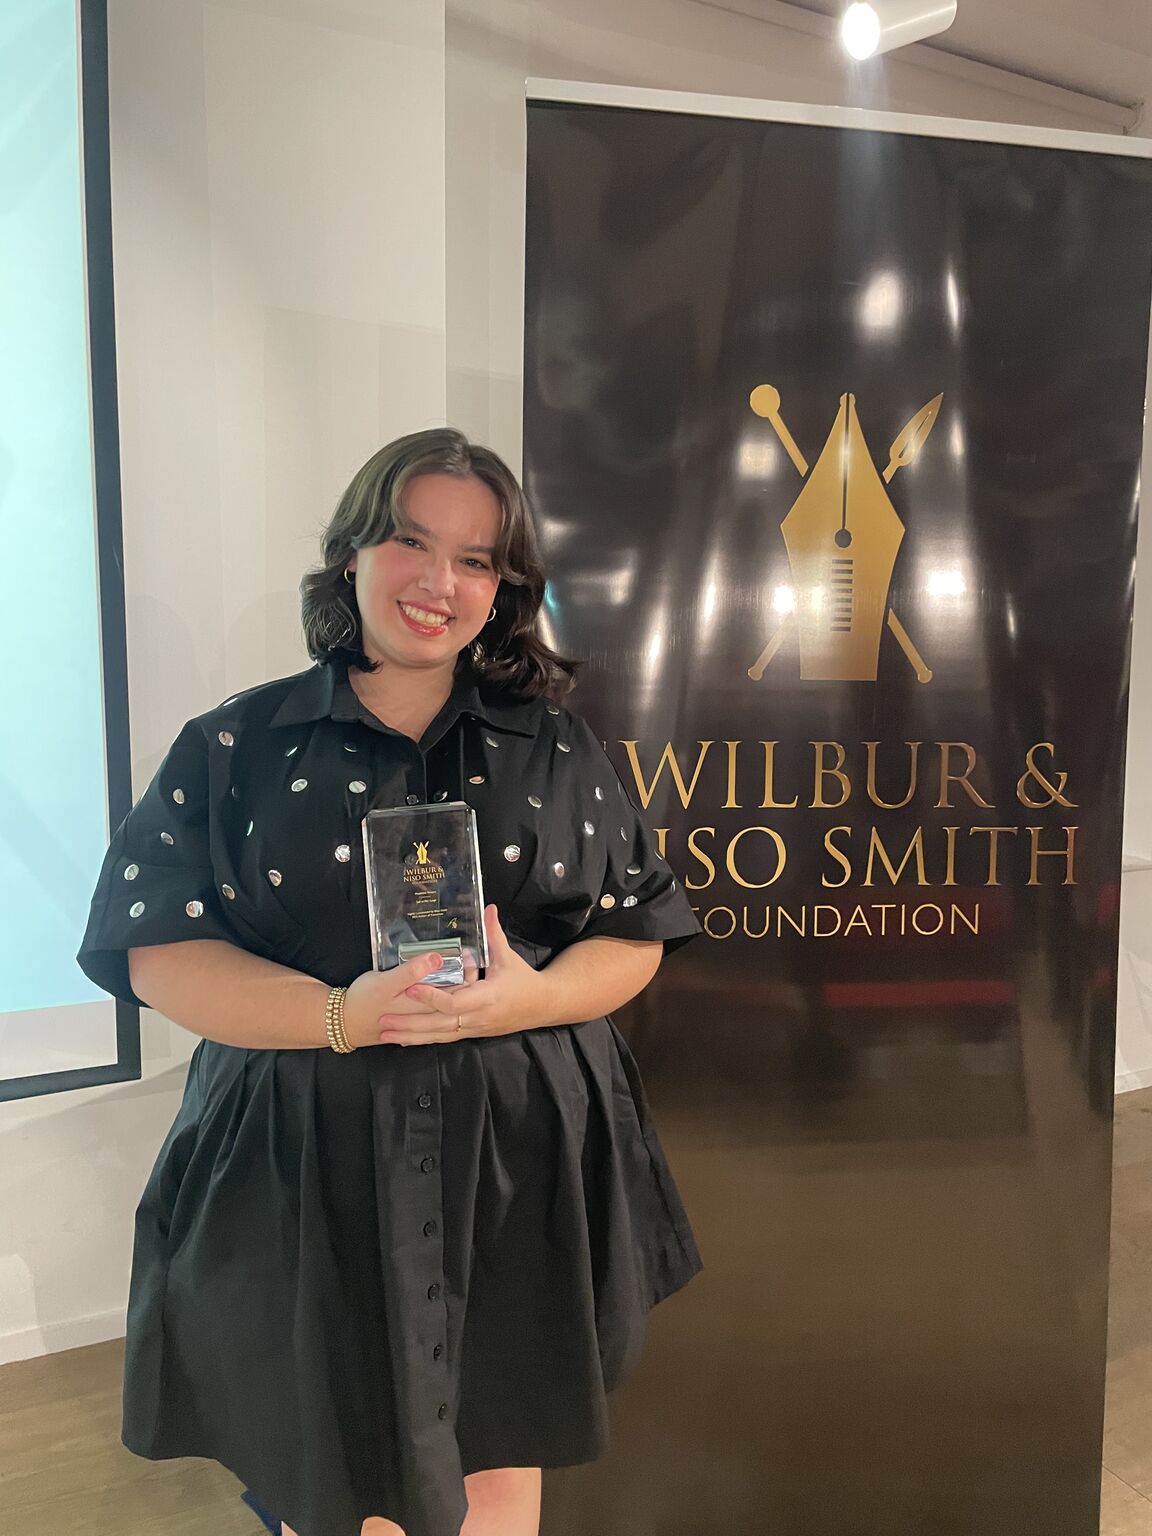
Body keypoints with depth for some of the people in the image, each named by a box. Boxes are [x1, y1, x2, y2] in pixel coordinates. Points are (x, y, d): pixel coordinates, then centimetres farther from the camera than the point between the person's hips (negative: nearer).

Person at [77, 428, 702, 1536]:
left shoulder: (556, 751, 4)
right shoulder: (238, 745, 0)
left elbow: (634, 936, 4)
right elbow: (156, 950, -5)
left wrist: (526, 999, -17)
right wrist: (341, 1013, -20)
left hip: (522, 1164, 2)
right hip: (310, 1170, -1)